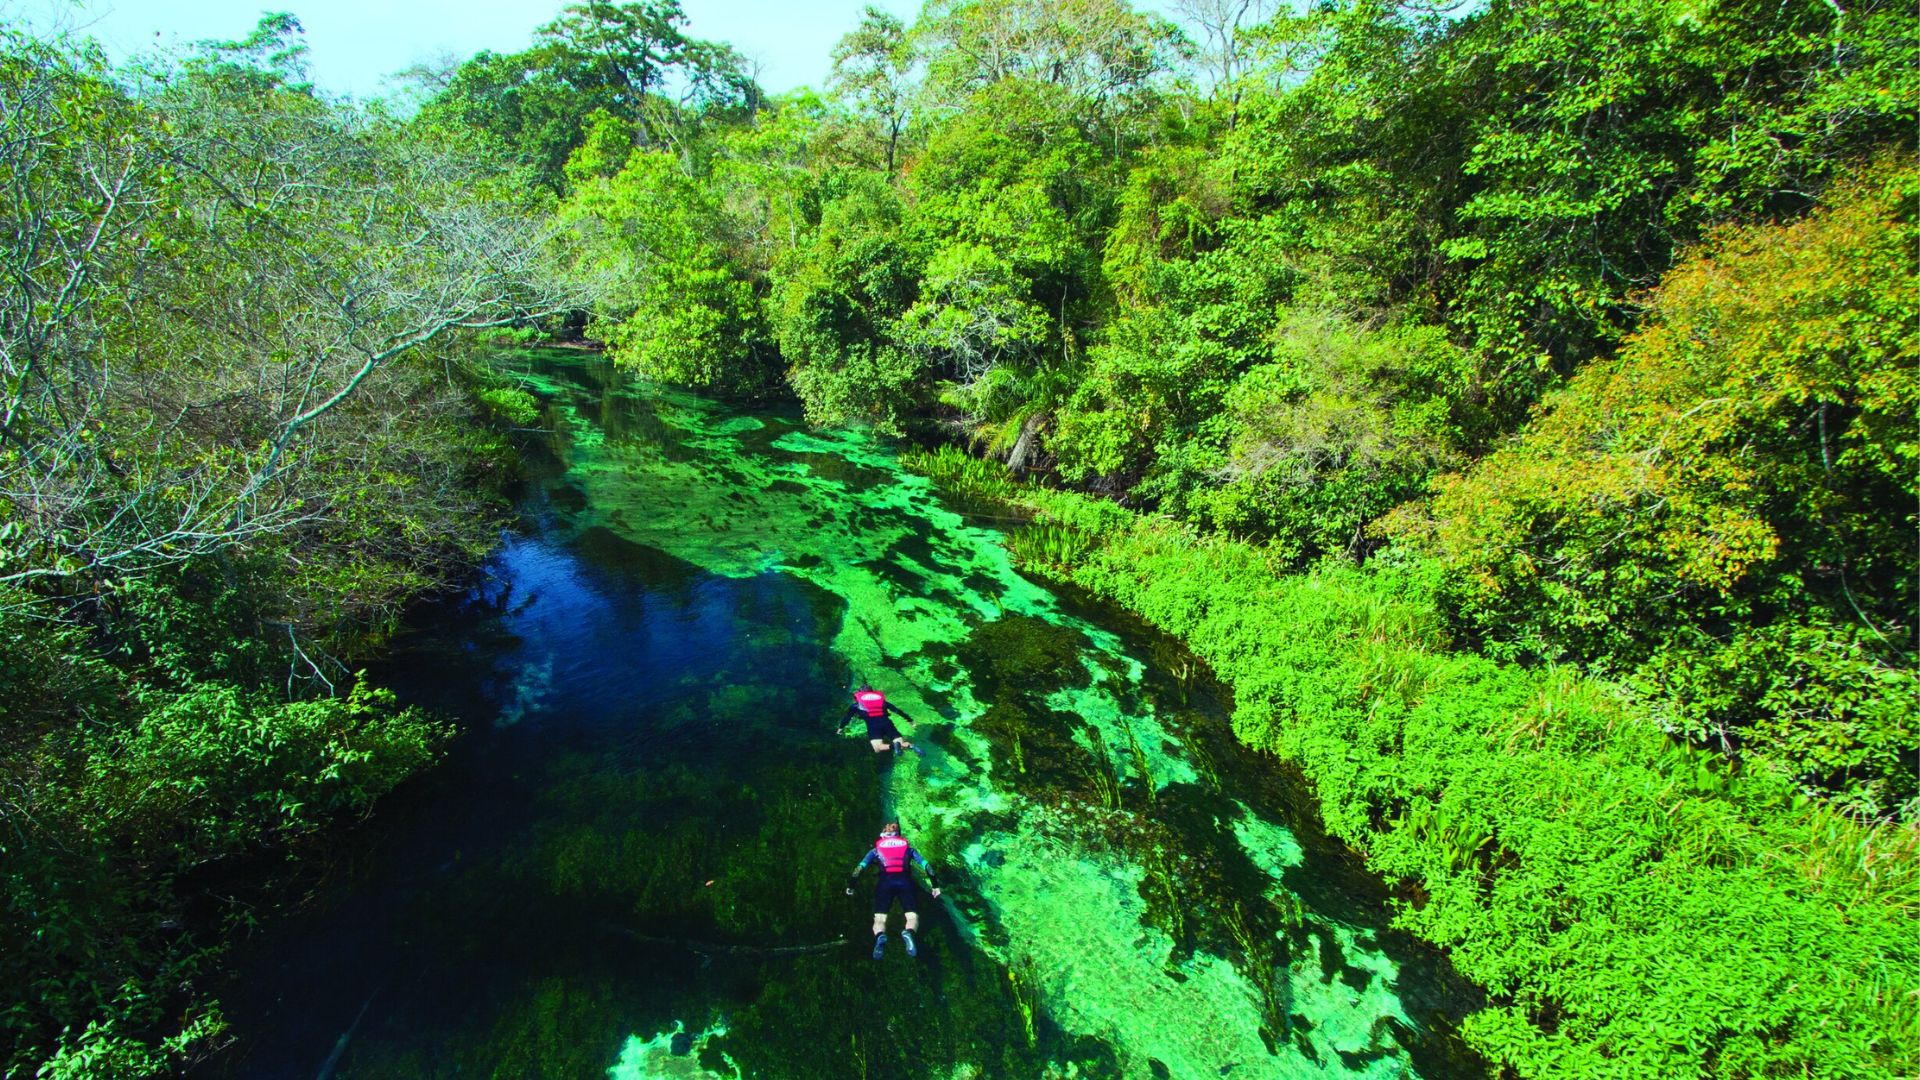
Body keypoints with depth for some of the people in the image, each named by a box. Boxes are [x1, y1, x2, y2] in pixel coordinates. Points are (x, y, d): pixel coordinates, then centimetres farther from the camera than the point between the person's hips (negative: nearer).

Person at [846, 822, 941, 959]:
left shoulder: (876, 849, 26)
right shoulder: (908, 847, 28)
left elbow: (861, 867, 17)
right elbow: (926, 865, 23)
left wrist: (851, 885, 21)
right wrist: (935, 885, 26)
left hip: (885, 882, 0)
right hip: (904, 882, 0)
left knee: (879, 918, -4)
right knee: (912, 916, -2)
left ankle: (880, 937, -41)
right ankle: (909, 933, -40)